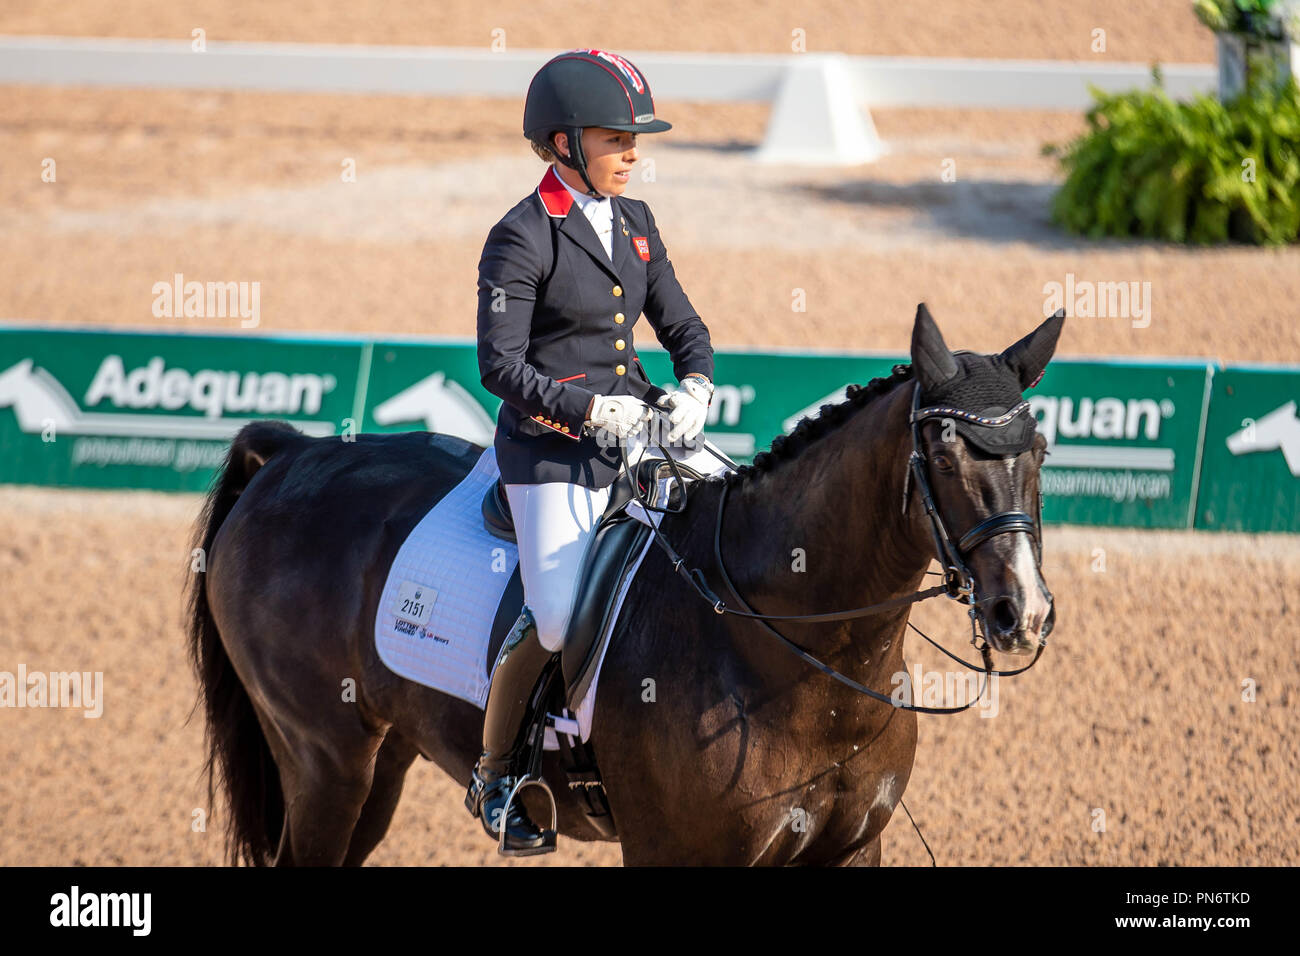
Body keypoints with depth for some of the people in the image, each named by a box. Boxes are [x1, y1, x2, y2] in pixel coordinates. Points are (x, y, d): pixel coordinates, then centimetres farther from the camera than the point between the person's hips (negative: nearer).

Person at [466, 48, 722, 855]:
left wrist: (694, 387, -6)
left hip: (638, 435, 7)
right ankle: (493, 777, 2)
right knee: (560, 622, -20)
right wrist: (590, 410, -21)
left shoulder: (634, 224, 11)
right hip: (550, 452, -7)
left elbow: (683, 327, 16)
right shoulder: (523, 239, -10)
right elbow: (501, 365, -13)